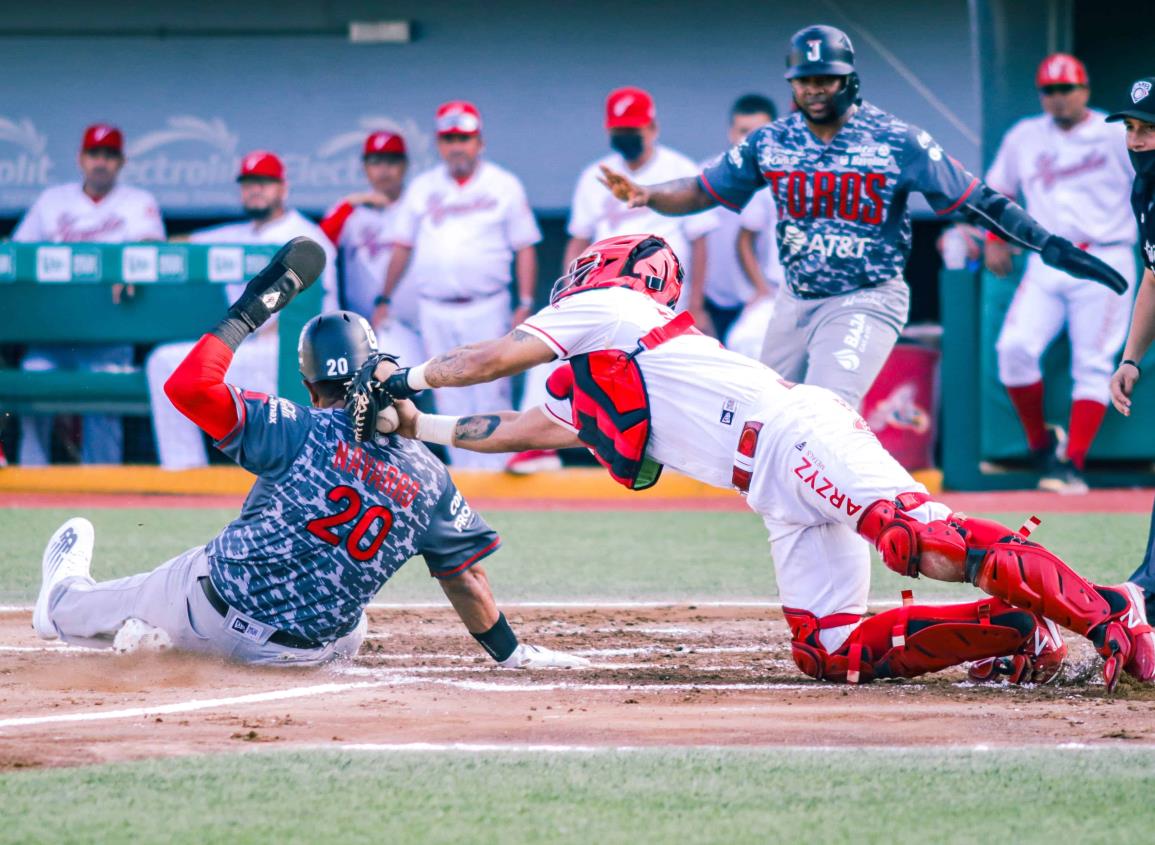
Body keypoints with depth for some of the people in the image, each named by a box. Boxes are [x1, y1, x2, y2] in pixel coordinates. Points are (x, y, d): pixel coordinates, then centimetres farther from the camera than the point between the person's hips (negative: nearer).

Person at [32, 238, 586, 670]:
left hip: (214, 602, -2)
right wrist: (512, 654, 7)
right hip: (308, 651, 3)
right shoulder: (427, 477, -7)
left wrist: (248, 313, -11)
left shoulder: (300, 431, -17)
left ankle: (64, 602, 57)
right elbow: (464, 577, -3)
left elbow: (187, 386, -22)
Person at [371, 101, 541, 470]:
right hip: (435, 311, 3)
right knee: (451, 401, 3)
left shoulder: (504, 186, 4)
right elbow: (403, 248, 16)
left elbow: (525, 249, 3)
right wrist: (385, 301, 11)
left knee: (490, 395, -8)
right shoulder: (423, 188, 11)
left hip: (486, 310, -3)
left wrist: (525, 304, -6)